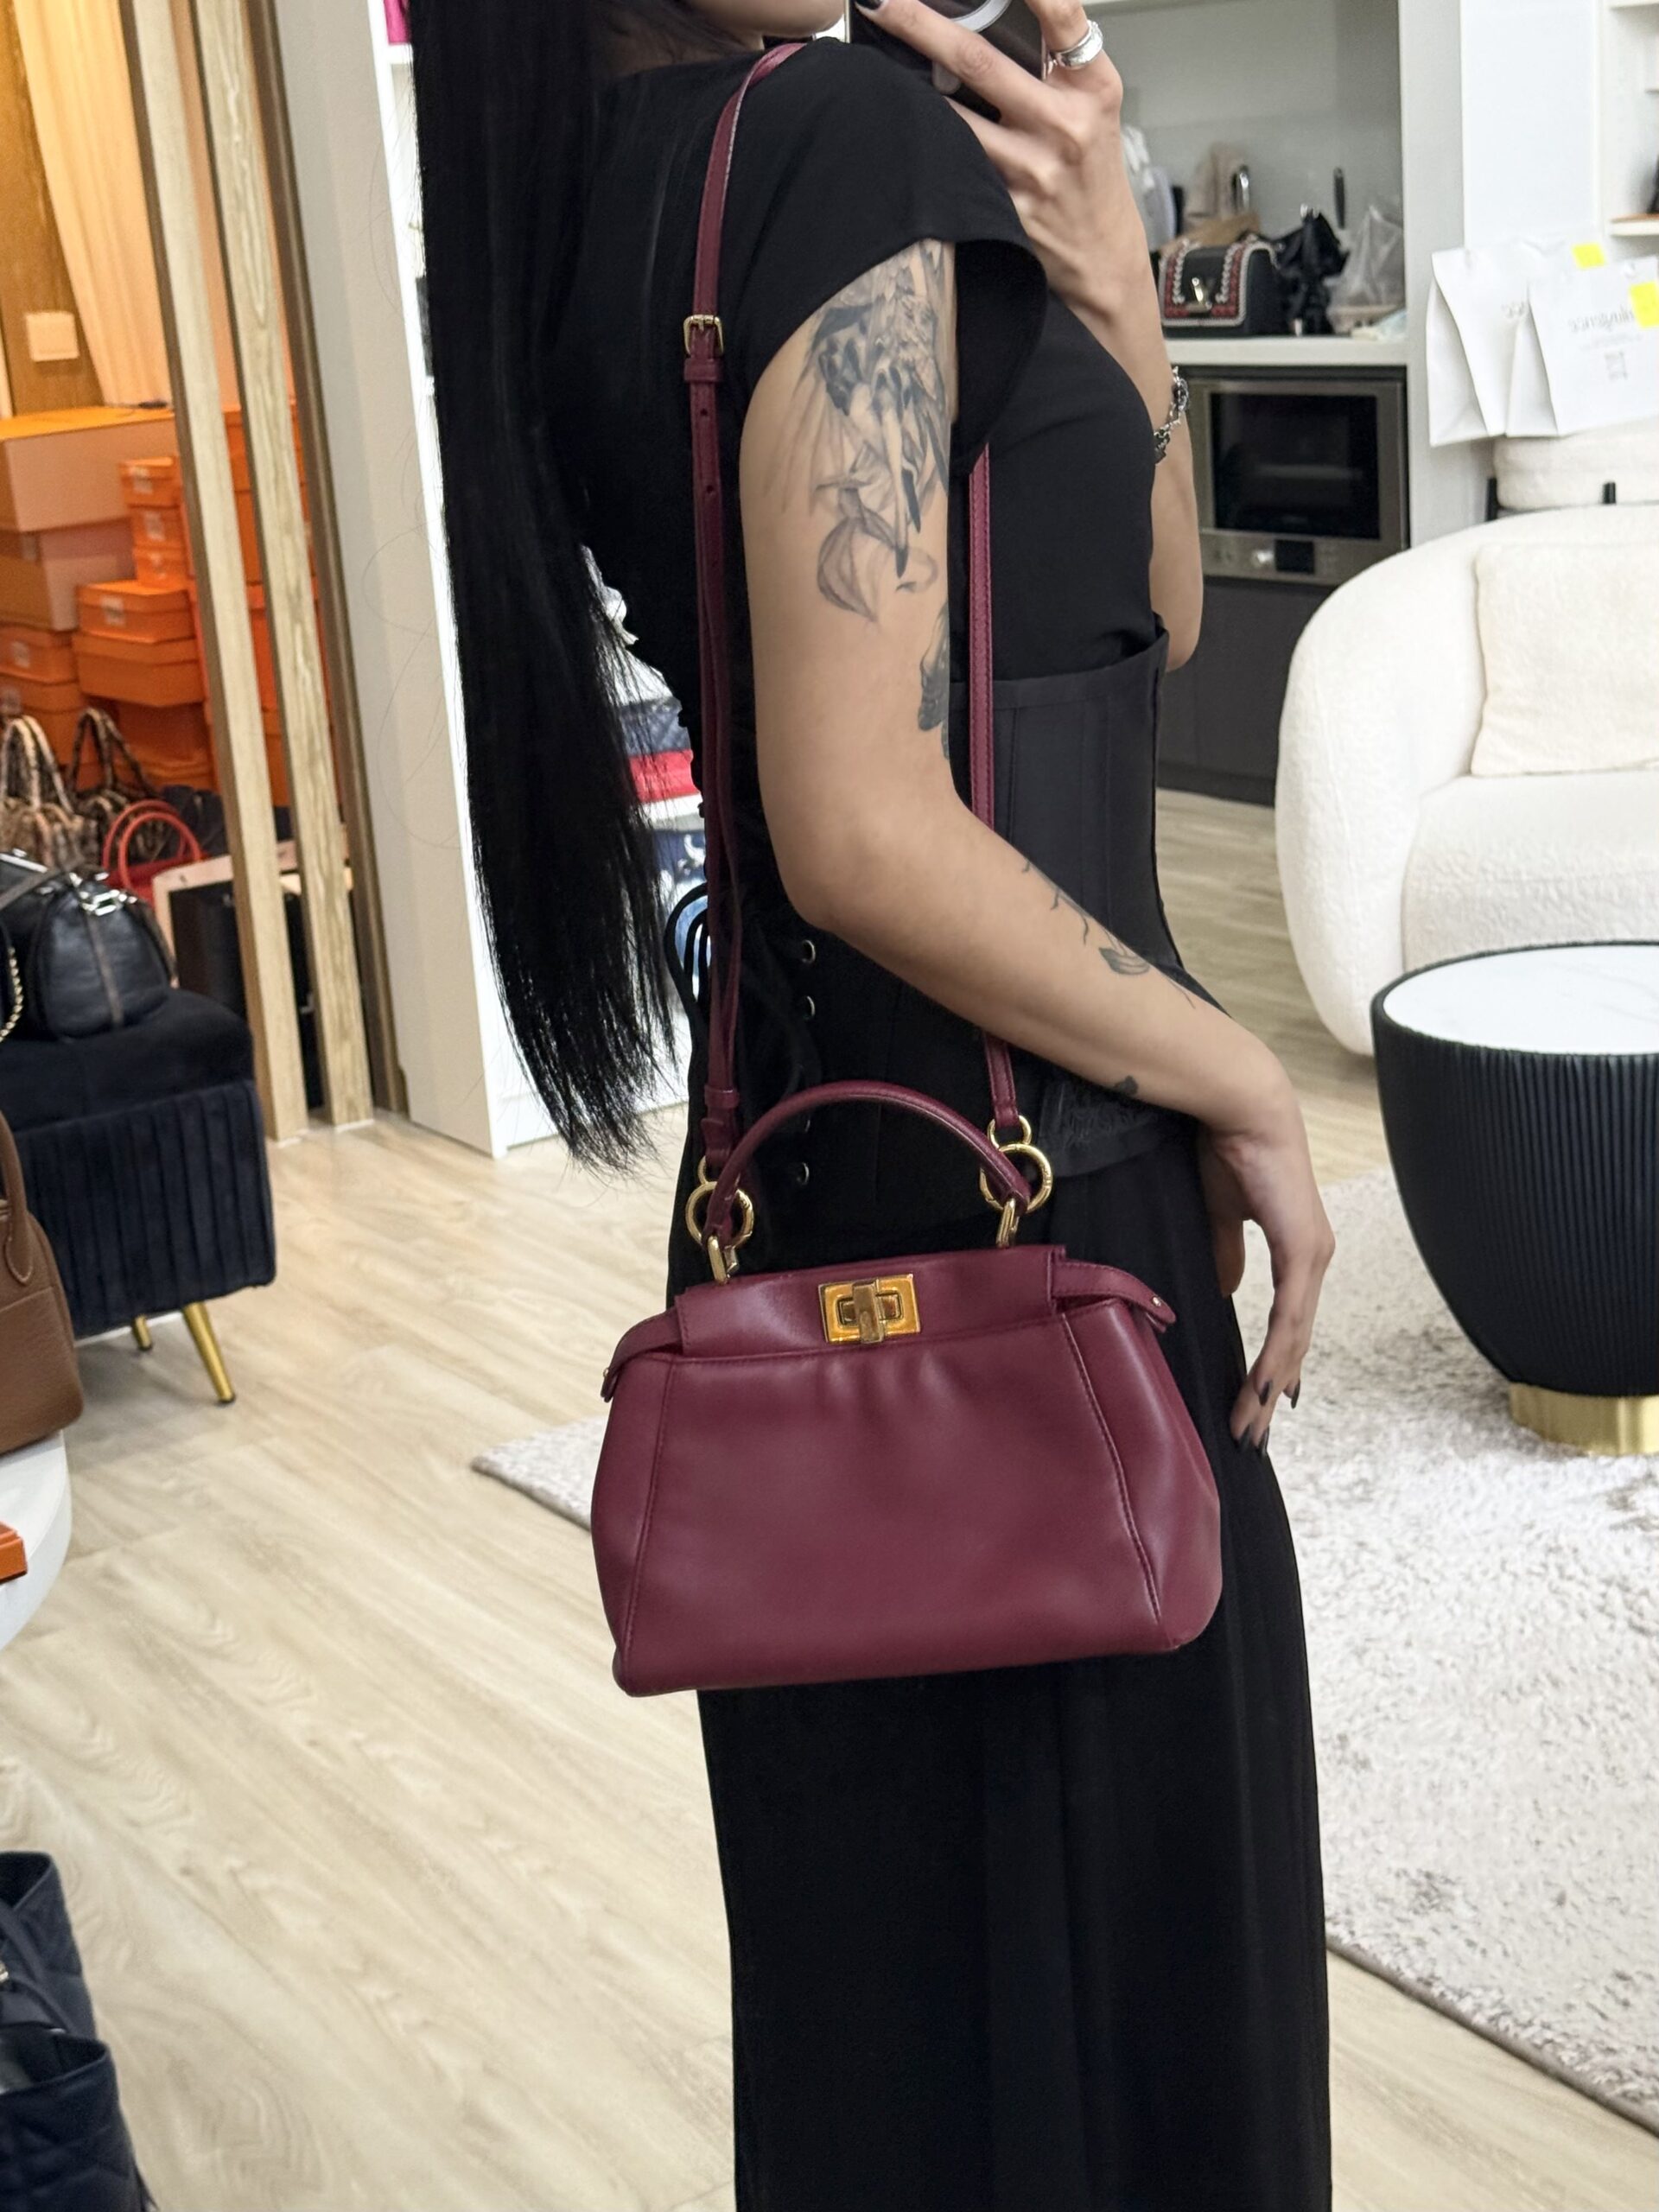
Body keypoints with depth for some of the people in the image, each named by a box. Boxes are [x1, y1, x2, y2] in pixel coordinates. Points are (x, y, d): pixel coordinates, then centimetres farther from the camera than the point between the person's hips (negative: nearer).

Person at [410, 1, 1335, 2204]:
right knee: (1090, 1942, 8)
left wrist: (1103, 283, -1)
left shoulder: (604, 212, 11)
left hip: (808, 1169, 9)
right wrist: (1241, 1083, -13)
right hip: (1022, 1198, -9)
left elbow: (1144, 619, 13)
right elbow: (868, 835, -25)